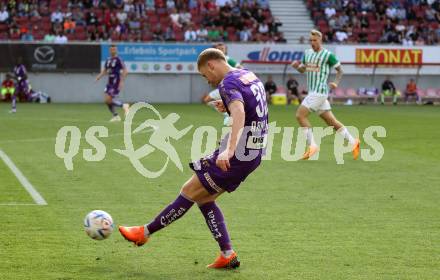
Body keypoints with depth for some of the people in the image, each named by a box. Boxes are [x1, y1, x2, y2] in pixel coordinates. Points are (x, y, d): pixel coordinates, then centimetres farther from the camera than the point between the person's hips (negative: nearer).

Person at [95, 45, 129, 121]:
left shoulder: (118, 60, -10)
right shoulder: (108, 60, 12)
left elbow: (125, 71, -14)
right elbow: (104, 71, 19)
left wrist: (122, 81, -20)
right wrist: (99, 77, 1)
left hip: (116, 83, -8)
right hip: (110, 82, 8)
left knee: (109, 100, -13)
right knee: (107, 100, 2)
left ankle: (124, 106, 7)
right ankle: (115, 116, 14)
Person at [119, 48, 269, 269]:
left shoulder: (229, 83, -15)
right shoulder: (249, 76, 13)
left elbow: (239, 113, -35)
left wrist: (229, 150, -47)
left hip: (237, 156, -9)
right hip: (254, 153, 9)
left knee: (189, 191, 1)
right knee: (203, 198, 14)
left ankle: (145, 232, 11)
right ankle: (227, 255, 10)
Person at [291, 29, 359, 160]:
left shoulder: (328, 55, -9)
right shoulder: (307, 53, 12)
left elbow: (339, 69, -1)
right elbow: (302, 69, 22)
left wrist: (336, 82, -16)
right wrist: (296, 66, 0)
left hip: (319, 92, -8)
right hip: (312, 92, 8)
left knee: (300, 115, -14)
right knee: (331, 121, 10)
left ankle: (312, 146, -8)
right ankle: (353, 142, 19)